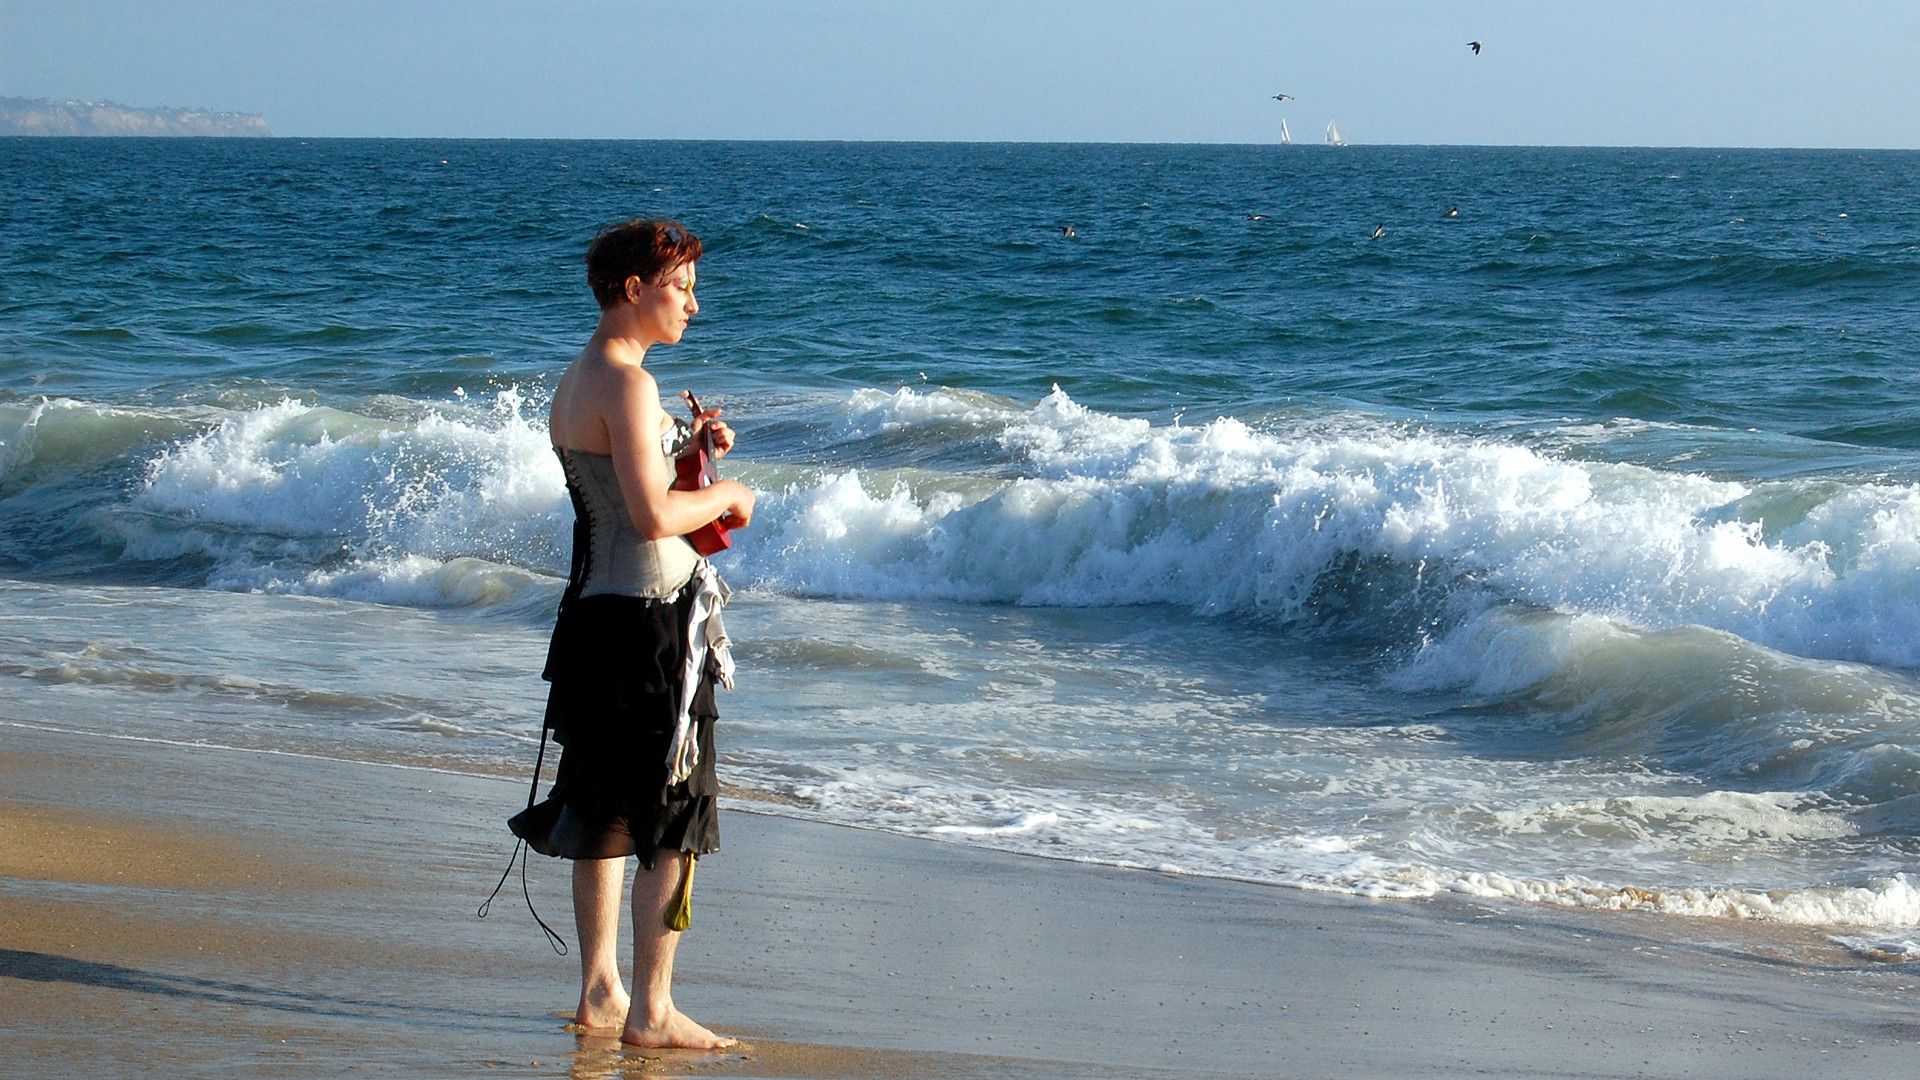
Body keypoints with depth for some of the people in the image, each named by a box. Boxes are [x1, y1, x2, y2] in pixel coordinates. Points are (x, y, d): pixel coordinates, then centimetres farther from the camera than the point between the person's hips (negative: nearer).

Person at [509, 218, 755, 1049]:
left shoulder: (578, 380, 14)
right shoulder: (624, 382, -17)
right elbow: (653, 517, -23)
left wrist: (685, 445, 10)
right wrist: (728, 497, -7)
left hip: (598, 610, 10)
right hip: (648, 619, -10)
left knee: (605, 812, 15)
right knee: (676, 821, -4)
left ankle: (599, 992, 23)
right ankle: (650, 1012, -2)